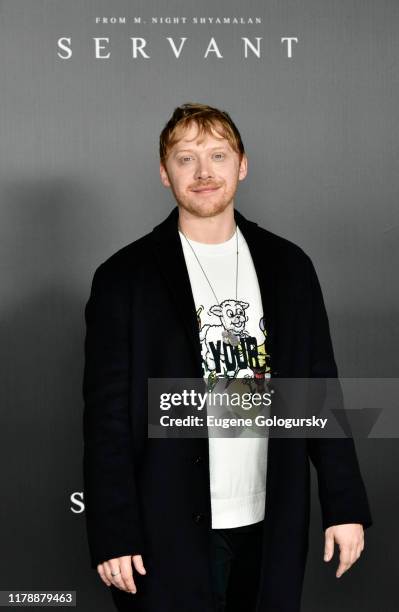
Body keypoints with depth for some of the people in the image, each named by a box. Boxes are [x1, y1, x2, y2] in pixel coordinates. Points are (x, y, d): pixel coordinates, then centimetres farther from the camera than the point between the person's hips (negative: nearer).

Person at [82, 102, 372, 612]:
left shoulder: (289, 266, 4)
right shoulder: (125, 277, -5)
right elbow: (107, 416, -6)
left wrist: (345, 504, 1)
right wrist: (113, 535, -9)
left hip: (272, 525, 3)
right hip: (169, 531, -3)